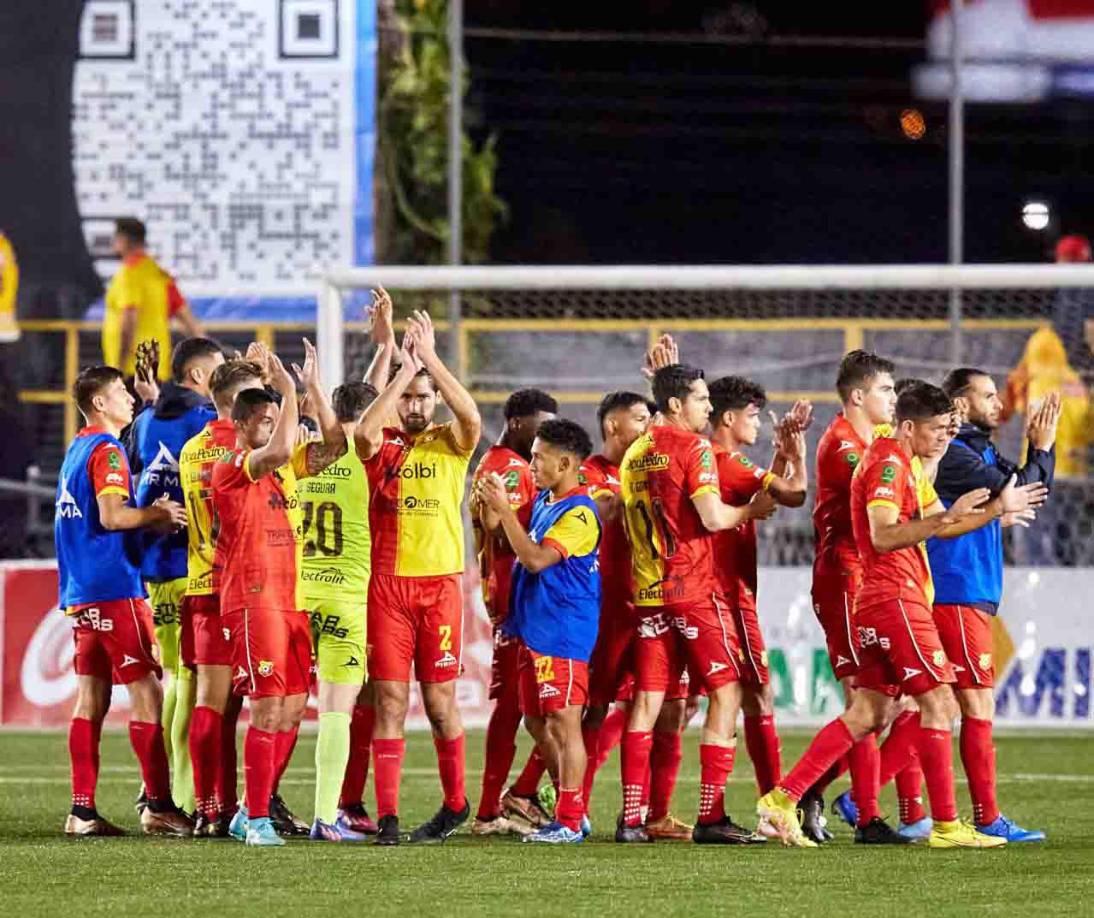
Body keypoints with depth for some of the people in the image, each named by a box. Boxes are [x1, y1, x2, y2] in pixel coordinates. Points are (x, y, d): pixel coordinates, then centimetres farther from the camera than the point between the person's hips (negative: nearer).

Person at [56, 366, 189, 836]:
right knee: (145, 691, -7)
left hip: (81, 594, 9)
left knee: (91, 696, 8)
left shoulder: (76, 450, 18)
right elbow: (112, 516, -20)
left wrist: (151, 515, 13)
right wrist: (157, 513, -7)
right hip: (114, 587, -9)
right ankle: (158, 806, -8)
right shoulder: (106, 449, -10)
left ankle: (83, 810, 6)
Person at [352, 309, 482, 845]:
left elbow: (471, 417, -15)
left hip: (439, 584, 0)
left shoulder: (449, 445, 6)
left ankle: (455, 803, 23)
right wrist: (404, 368, -17)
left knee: (440, 701, 5)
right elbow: (363, 431, -18)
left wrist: (431, 358, -18)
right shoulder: (381, 448, 5)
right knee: (390, 702, -3)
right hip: (387, 584, 0)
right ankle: (387, 815, -4)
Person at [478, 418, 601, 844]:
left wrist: (505, 510, -21)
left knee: (563, 722, -8)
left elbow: (535, 558, -23)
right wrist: (494, 499, 2)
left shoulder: (579, 513, -15)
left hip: (562, 632, -10)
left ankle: (569, 822, -6)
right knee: (537, 722, 13)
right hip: (534, 628, 10)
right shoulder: (542, 502, 12)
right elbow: (494, 527, 22)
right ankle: (572, 811, 21)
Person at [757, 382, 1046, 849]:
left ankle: (782, 798, 3)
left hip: (877, 602, 10)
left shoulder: (903, 464, 21)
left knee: (868, 712, 8)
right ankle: (946, 825, -4)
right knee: (938, 702, -6)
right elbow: (883, 536, -23)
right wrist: (947, 515, -27)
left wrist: (998, 508, 17)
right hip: (895, 598, -10)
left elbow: (938, 525, 26)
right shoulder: (888, 464, -13)